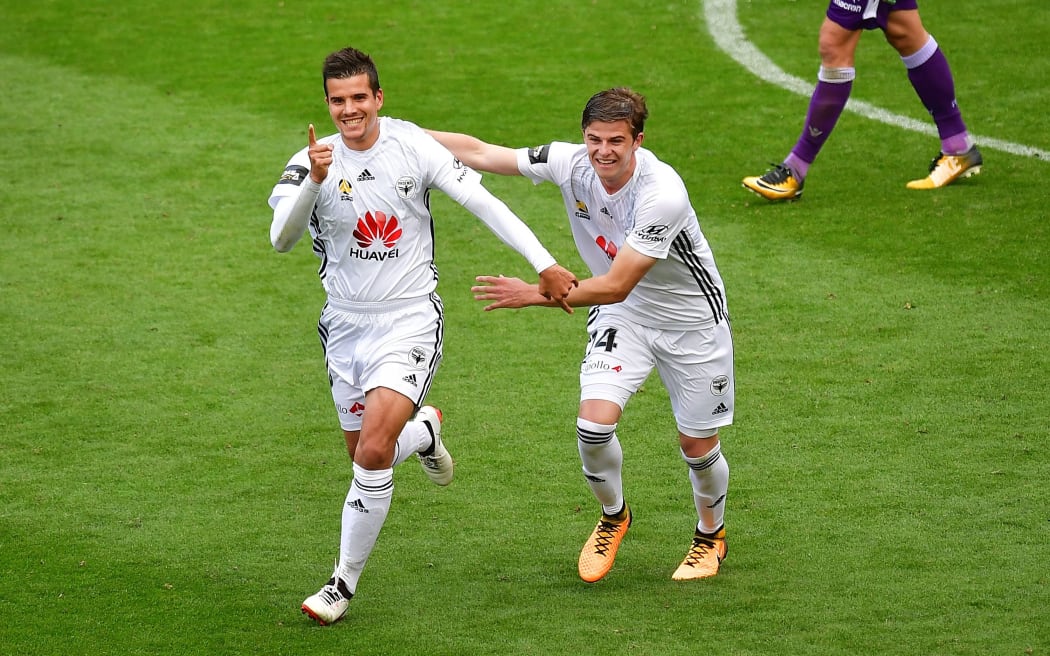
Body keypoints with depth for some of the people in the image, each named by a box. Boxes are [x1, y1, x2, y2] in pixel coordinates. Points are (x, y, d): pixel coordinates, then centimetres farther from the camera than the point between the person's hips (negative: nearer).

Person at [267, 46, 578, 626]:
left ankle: (344, 583, -4)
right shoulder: (311, 162, -8)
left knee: (373, 452, -18)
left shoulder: (413, 147, -8)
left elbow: (484, 204, -4)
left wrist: (544, 264, -8)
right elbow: (282, 239, -23)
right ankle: (423, 432, 46)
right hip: (346, 323, 3)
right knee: (366, 456, 11)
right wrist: (315, 181, -39)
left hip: (410, 319, -3)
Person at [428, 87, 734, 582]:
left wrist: (533, 294, -34)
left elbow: (616, 286, -33)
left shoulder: (662, 195, -35)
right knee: (594, 422, -16)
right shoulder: (570, 163, -19)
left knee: (697, 445, 6)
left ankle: (710, 535, 38)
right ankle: (612, 518, 14)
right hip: (620, 316, 4)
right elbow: (479, 153, -10)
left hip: (690, 320, -4)